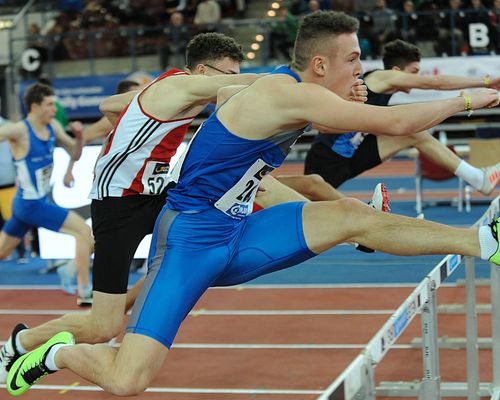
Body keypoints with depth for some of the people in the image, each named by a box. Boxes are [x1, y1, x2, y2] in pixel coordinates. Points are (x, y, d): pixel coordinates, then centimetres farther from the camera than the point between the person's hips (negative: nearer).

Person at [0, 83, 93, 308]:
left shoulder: (53, 127, 5)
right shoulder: (20, 131, -18)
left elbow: (75, 154, 12)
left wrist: (79, 137, -6)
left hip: (37, 203, 8)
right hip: (30, 204, -8)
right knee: (83, 231, -11)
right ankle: (84, 294, -8)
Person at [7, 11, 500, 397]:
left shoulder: (286, 89, 7)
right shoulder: (290, 93, -21)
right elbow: (395, 122, -20)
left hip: (235, 238, 9)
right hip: (190, 239, -9)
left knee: (350, 216, -4)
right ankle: (57, 354, 13)